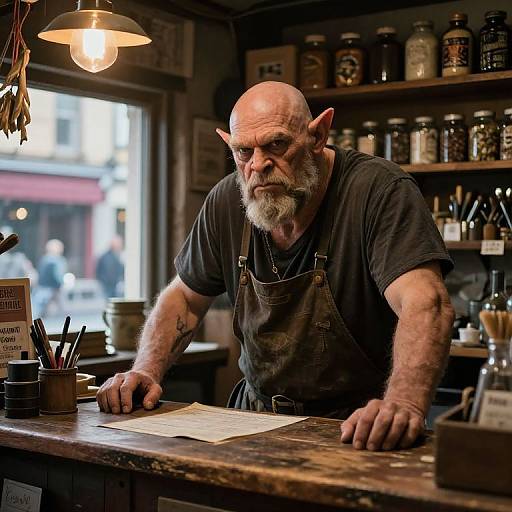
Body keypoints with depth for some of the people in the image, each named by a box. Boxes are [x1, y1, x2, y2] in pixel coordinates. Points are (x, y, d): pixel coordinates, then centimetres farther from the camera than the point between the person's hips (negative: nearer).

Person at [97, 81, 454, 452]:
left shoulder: (379, 189, -17)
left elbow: (425, 304, -31)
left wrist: (405, 403, -48)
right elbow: (184, 299, 11)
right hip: (257, 417, 4)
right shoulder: (226, 203, -1)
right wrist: (147, 370, -6)